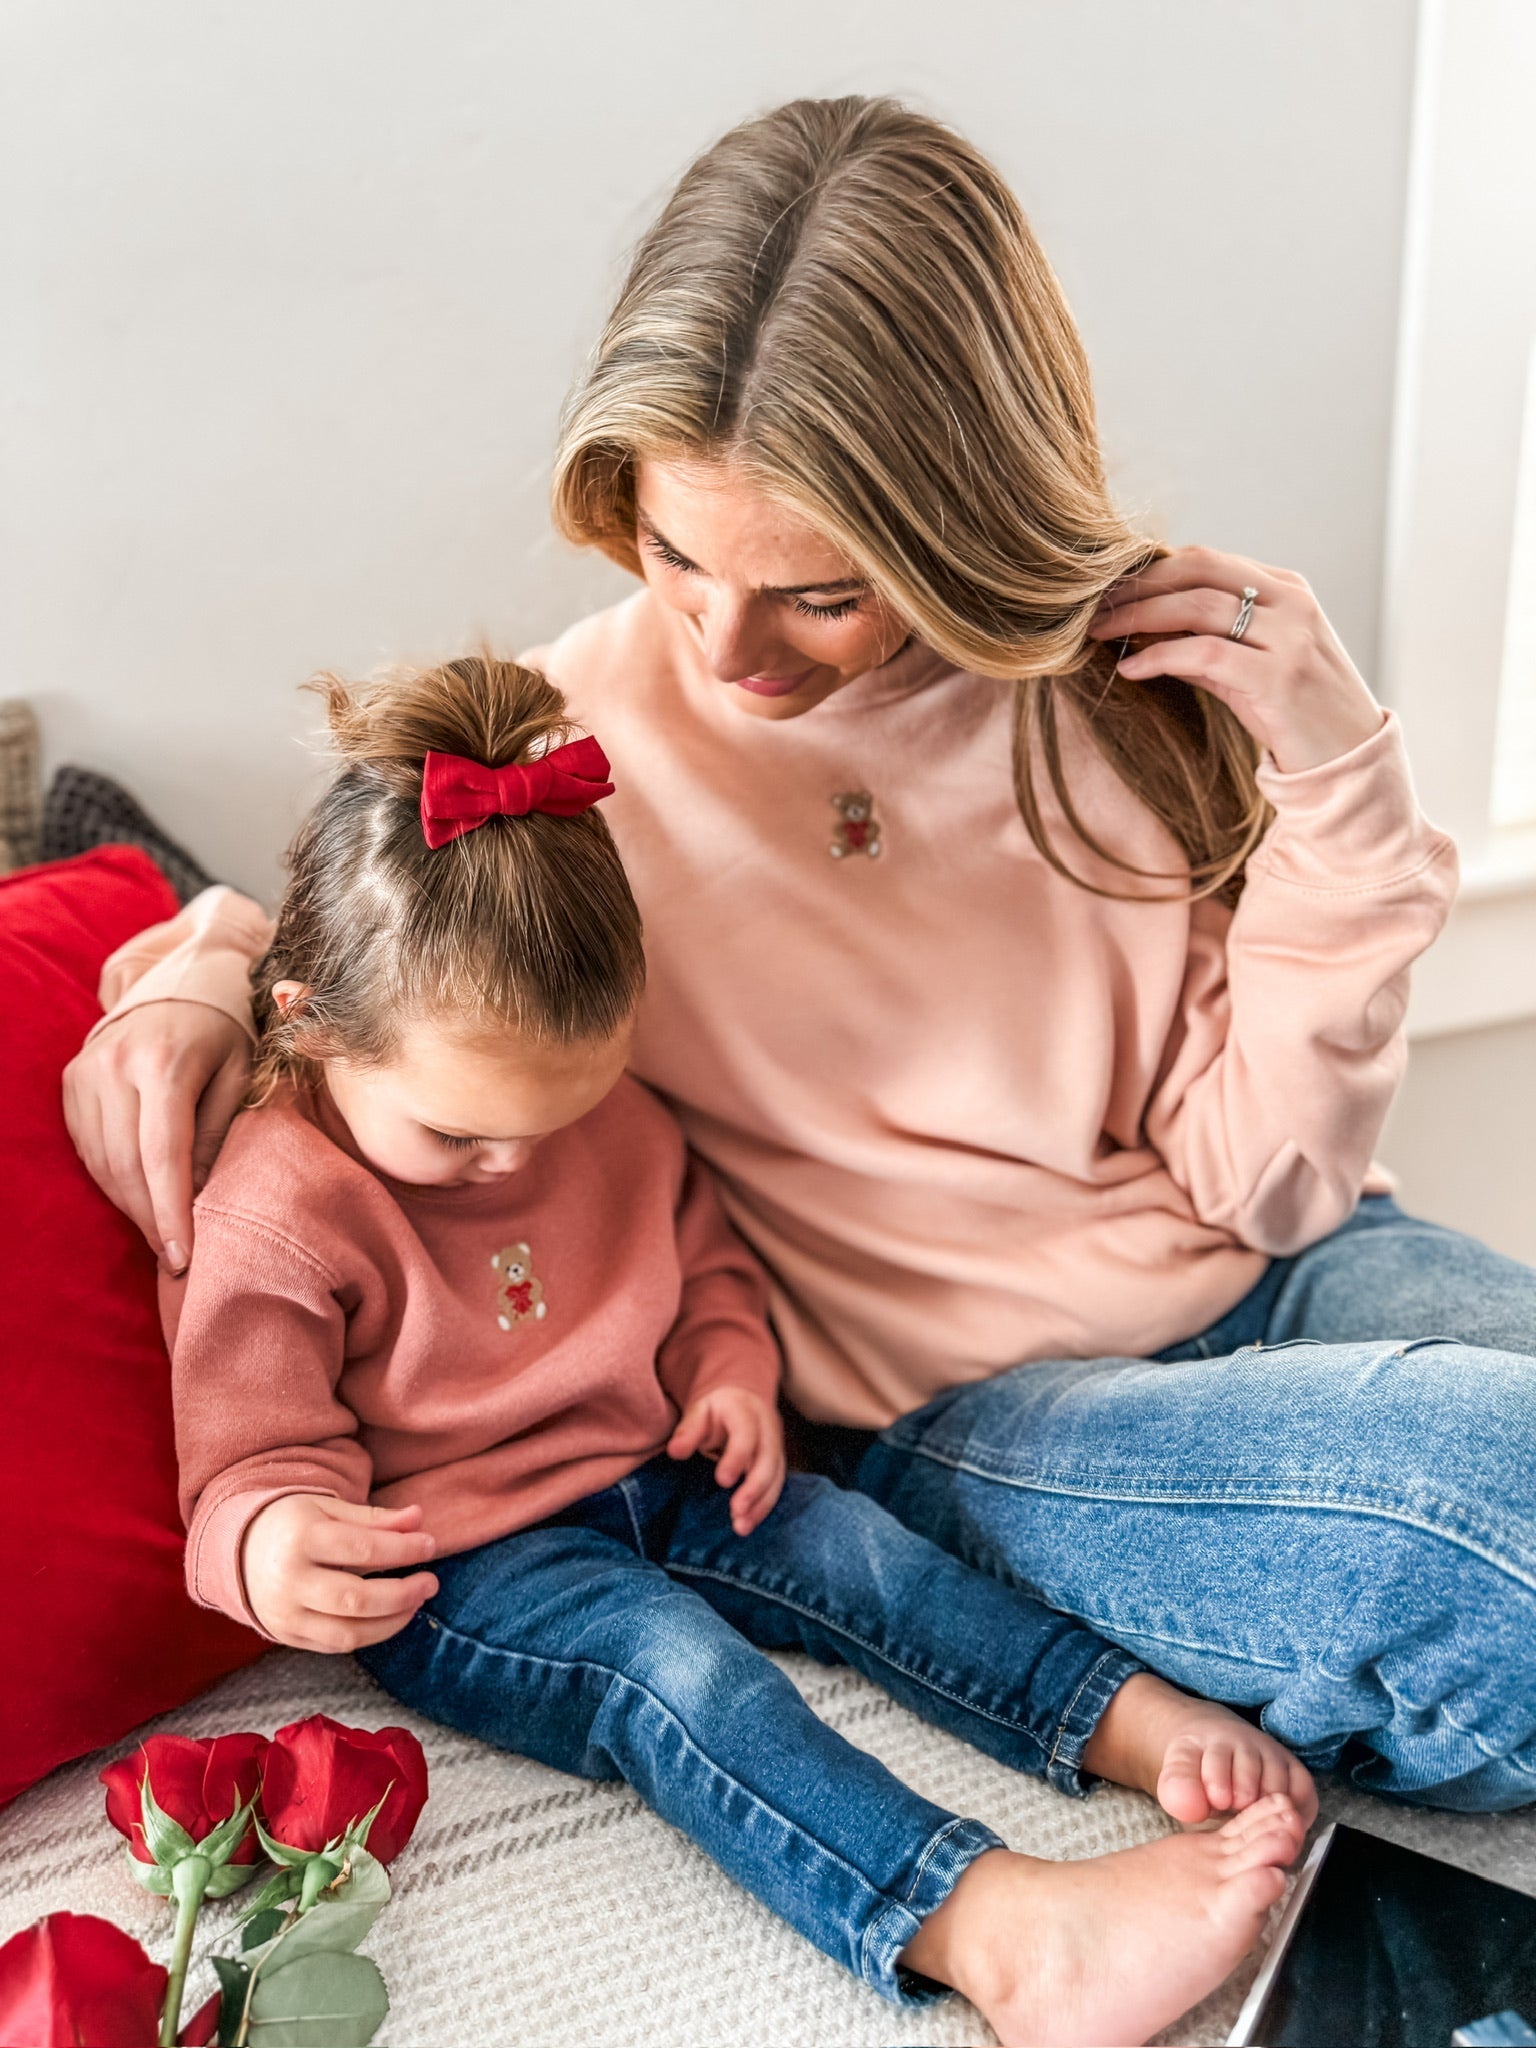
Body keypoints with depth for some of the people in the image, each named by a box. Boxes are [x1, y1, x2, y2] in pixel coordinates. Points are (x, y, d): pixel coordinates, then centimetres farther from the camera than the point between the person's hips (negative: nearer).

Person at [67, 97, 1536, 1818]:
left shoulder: (1146, 672, -4)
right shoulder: (585, 726, -9)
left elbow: (1265, 1183, -4)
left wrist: (1338, 789, -14)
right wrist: (197, 974, -9)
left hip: (1261, 1281, 5)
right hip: (947, 1412, -4)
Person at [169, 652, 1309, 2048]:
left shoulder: (610, 1110, 0)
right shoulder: (271, 1216, -17)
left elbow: (708, 1264, 14)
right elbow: (253, 1461, -12)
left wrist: (731, 1376, -7)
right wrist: (272, 1549, -36)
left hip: (649, 1483, 7)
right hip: (452, 1569, -7)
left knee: (863, 1550, -13)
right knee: (671, 1664, -31)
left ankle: (1144, 1726, -11)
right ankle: (992, 1929, -47)